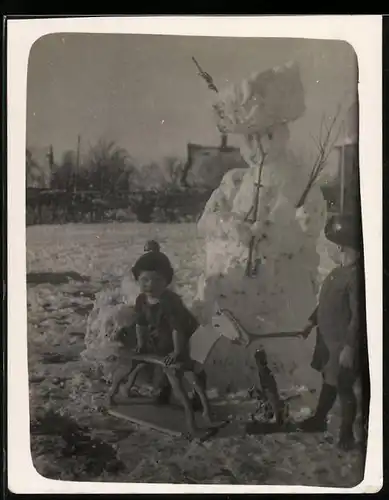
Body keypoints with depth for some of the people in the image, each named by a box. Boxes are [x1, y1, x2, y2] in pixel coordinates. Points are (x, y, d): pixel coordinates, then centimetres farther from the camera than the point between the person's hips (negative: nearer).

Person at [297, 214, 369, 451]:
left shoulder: (357, 274, -23)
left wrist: (349, 347, -24)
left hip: (343, 342, -9)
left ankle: (347, 434, 21)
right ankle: (319, 419, 38)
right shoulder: (341, 268, 7)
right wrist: (312, 321, 22)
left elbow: (358, 315, -24)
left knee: (344, 388, 5)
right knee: (328, 381, 23)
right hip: (327, 336, 9)